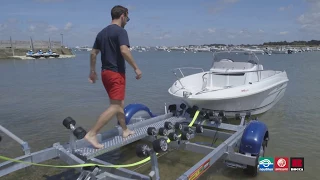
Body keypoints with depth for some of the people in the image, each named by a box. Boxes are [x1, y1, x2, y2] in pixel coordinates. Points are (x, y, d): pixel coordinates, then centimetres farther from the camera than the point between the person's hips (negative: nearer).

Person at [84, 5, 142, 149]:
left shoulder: (102, 33, 14)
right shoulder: (121, 31, -10)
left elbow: (93, 53, 15)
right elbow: (124, 51, -25)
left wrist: (92, 71, 23)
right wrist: (136, 68, -18)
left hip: (105, 72, 9)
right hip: (116, 73, -9)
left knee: (119, 103, 18)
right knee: (115, 106, -8)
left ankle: (125, 130, 28)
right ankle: (91, 134, -11)